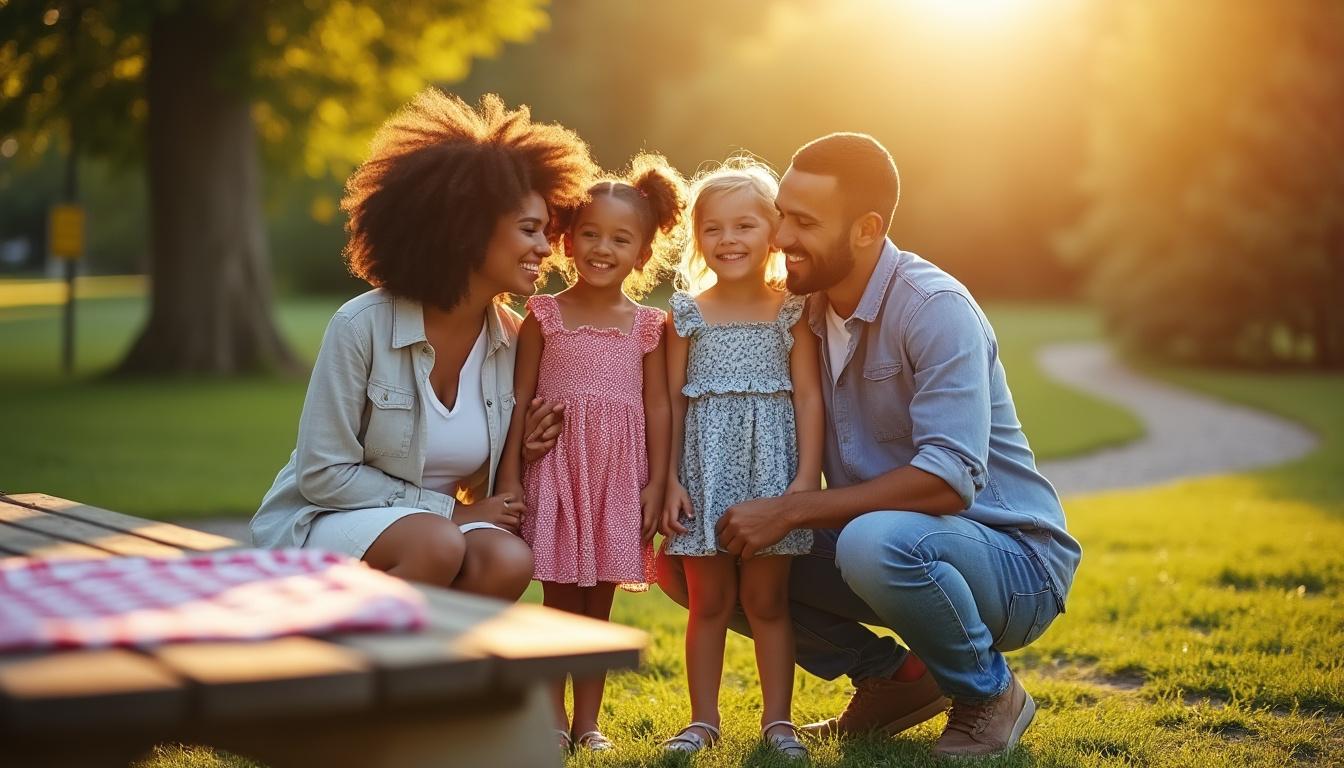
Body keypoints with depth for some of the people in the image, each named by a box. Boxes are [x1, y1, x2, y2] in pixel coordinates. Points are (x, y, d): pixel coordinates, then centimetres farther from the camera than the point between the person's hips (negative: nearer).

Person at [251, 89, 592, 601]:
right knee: (439, 545, -34)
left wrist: (523, 448, -11)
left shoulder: (510, 338, -1)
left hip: (434, 521, 5)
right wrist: (450, 510, -16)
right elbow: (323, 475, -14)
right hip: (319, 522, -5)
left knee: (509, 562, -28)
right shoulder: (363, 326, -17)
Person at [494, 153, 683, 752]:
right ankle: (553, 719, 15)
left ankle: (588, 721, 17)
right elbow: (520, 400, 0)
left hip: (618, 475, 1)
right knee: (559, 601, 5)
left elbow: (657, 408, 5)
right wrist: (509, 477, -4)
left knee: (598, 605, 8)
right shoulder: (544, 315, -1)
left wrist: (656, 484, 0)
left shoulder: (647, 326, 3)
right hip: (555, 469, -1)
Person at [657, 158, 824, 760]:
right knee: (708, 602, 7)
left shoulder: (791, 312, 0)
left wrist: (807, 476, -8)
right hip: (706, 467, 1)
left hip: (770, 462, -1)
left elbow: (808, 397, -1)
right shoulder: (687, 315, 3)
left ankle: (777, 719, 14)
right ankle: (703, 720, 16)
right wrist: (670, 479, -2)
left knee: (766, 600, 4)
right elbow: (673, 400, 4)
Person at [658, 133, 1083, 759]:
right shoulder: (808, 309, 1)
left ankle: (989, 693, -8)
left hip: (1010, 560, -7)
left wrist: (788, 512, -29)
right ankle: (895, 677, 8)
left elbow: (949, 481, -31)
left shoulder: (935, 309, -22)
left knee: (875, 539, -39)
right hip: (887, 540, 7)